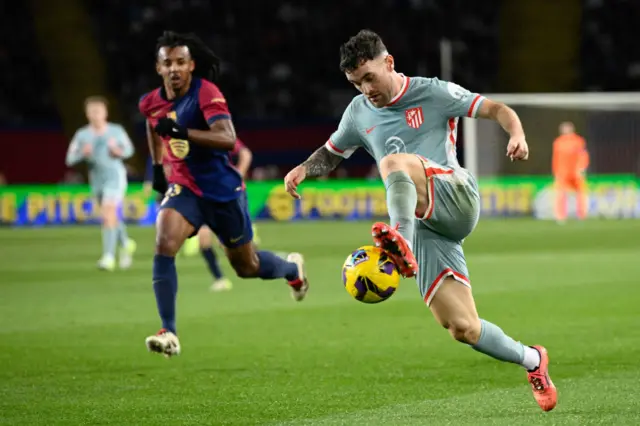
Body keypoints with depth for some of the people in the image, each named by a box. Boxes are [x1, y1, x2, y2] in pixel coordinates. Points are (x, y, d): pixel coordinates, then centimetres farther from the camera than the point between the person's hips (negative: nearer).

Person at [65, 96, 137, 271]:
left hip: (115, 177, -4)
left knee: (108, 215, -18)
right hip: (97, 180, 4)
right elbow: (70, 159, -4)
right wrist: (83, 152, -23)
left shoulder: (116, 131, -6)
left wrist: (118, 151, -13)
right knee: (111, 217, 16)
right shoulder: (82, 135, -4)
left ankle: (109, 256, -19)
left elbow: (129, 150, 8)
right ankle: (126, 244, 41)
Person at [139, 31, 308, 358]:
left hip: (222, 190, -3)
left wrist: (181, 131, -44)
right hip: (184, 187, 3)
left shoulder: (206, 93, -21)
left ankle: (292, 269, 48)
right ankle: (169, 333, -22)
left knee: (247, 267, 13)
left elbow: (227, 138, -35)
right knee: (164, 245, -25)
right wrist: (157, 167, 20)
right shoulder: (152, 103, -3)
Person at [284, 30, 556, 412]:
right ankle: (531, 360, 19)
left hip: (457, 197, -5)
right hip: (425, 226, 5)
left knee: (394, 162, -33)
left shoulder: (433, 93, 2)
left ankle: (402, 244, -59)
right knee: (462, 329, -6)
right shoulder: (359, 113, 17)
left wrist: (517, 134, -22)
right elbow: (331, 154, 32)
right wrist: (303, 170, 10)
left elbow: (497, 109, 0)